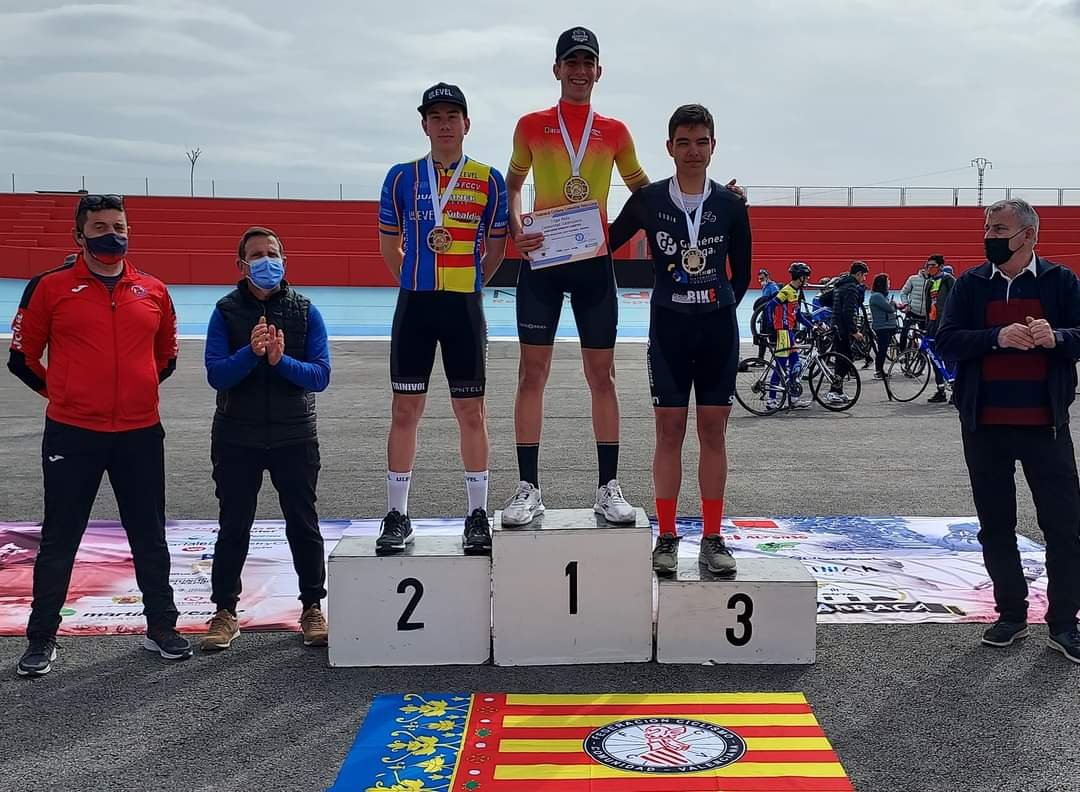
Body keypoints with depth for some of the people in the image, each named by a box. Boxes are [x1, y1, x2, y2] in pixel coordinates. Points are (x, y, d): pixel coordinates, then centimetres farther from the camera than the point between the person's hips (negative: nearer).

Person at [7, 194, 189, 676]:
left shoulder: (153, 291, 5)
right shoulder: (50, 287, -3)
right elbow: (22, 357, 5)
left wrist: (136, 390, 12)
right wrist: (62, 393, 7)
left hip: (141, 434, 3)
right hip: (72, 435, -2)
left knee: (150, 538, 12)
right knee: (59, 541, 7)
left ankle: (161, 628, 26)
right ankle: (41, 640, 20)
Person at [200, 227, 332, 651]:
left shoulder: (305, 311, -1)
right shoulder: (226, 311, -1)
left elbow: (320, 375, -8)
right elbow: (216, 374, -11)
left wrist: (280, 360, -23)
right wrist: (251, 353, -27)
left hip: (294, 436, 0)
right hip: (237, 437, 0)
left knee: (303, 525, 8)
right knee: (233, 527, 7)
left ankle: (313, 608, 20)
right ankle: (225, 612, 19)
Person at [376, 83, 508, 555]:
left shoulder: (489, 181, 3)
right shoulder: (402, 177, 6)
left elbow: (495, 249, 10)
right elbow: (389, 245, 14)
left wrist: (464, 286, 8)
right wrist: (422, 283, 12)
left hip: (464, 307, -1)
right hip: (413, 305, 1)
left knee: (470, 412, 3)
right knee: (405, 410, 3)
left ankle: (477, 516, 14)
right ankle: (397, 516, 12)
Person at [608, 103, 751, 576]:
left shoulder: (730, 205, 2)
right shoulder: (649, 200, -1)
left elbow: (741, 272, 11)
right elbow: (607, 243, 9)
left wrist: (722, 307, 5)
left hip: (717, 328, 1)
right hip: (668, 327, -1)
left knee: (713, 430, 4)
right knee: (669, 430, 2)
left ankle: (712, 539, 11)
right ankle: (667, 538, 10)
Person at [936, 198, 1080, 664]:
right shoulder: (971, 285, 4)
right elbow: (946, 341, -5)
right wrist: (998, 336, -19)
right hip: (984, 426, 2)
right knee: (995, 527, 10)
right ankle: (1011, 615, 24)